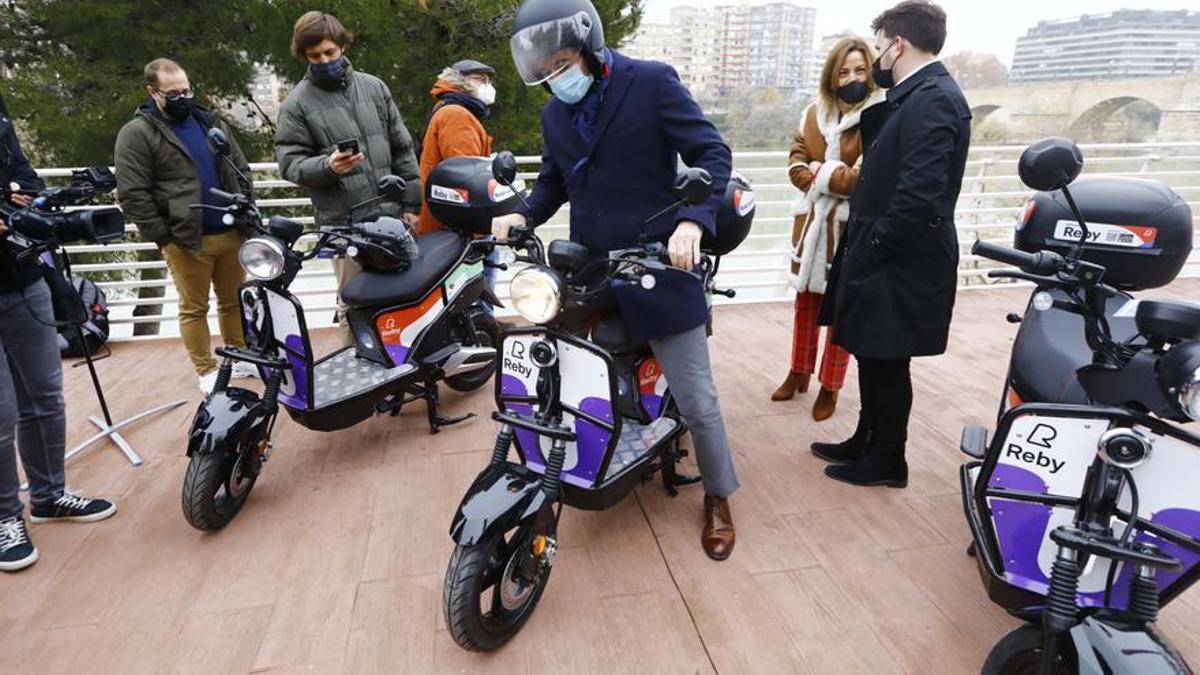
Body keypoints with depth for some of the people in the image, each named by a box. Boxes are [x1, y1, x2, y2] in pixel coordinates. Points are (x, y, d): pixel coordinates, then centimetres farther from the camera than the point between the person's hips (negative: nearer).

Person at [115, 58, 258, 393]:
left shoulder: (210, 121, 13)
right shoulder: (136, 134, -5)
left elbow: (241, 170, 17)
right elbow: (132, 195, -10)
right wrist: (162, 238, -12)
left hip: (232, 233, 5)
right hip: (185, 240, -5)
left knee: (234, 301, 14)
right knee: (194, 308, 5)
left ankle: (240, 357, 29)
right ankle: (207, 371, 16)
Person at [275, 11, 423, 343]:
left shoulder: (373, 87, 12)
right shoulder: (297, 103, 2)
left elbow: (402, 149, 12)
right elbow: (290, 162, -2)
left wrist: (411, 202, 7)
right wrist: (327, 166, -22)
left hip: (391, 214, 4)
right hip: (344, 222, -3)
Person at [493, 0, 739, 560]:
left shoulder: (652, 83, -7)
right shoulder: (553, 115, 11)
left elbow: (713, 154, -11)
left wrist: (692, 221, -28)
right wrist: (523, 215, -1)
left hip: (658, 269, -5)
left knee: (696, 401, 3)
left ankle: (718, 497, 28)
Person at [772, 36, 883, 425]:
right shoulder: (814, 113, 9)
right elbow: (796, 163, 5)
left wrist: (817, 173, -11)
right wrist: (836, 177, -11)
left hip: (851, 225, -5)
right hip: (811, 220, 6)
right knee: (806, 301, 15)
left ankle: (830, 388, 17)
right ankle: (799, 373, 31)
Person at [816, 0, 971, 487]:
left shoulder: (933, 100, -18)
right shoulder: (915, 96, 13)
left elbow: (918, 197, -25)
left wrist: (871, 252, -17)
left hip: (901, 262, -9)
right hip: (888, 255, 9)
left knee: (888, 363, 4)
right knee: (874, 358, 18)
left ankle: (887, 461, 22)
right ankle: (866, 442, 33)